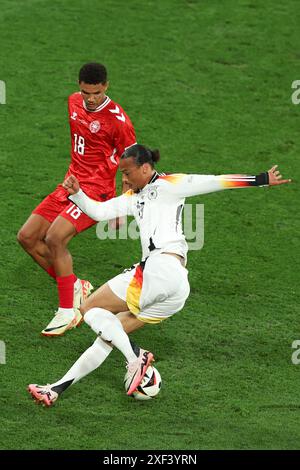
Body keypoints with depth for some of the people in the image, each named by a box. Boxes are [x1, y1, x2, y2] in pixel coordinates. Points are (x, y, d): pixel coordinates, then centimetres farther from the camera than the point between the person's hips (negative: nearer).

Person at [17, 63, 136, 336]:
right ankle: (75, 287, 13)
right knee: (27, 237, 1)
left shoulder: (117, 119, -15)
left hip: (96, 190, -8)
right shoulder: (74, 102, 6)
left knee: (54, 239, -24)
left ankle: (68, 311, -15)